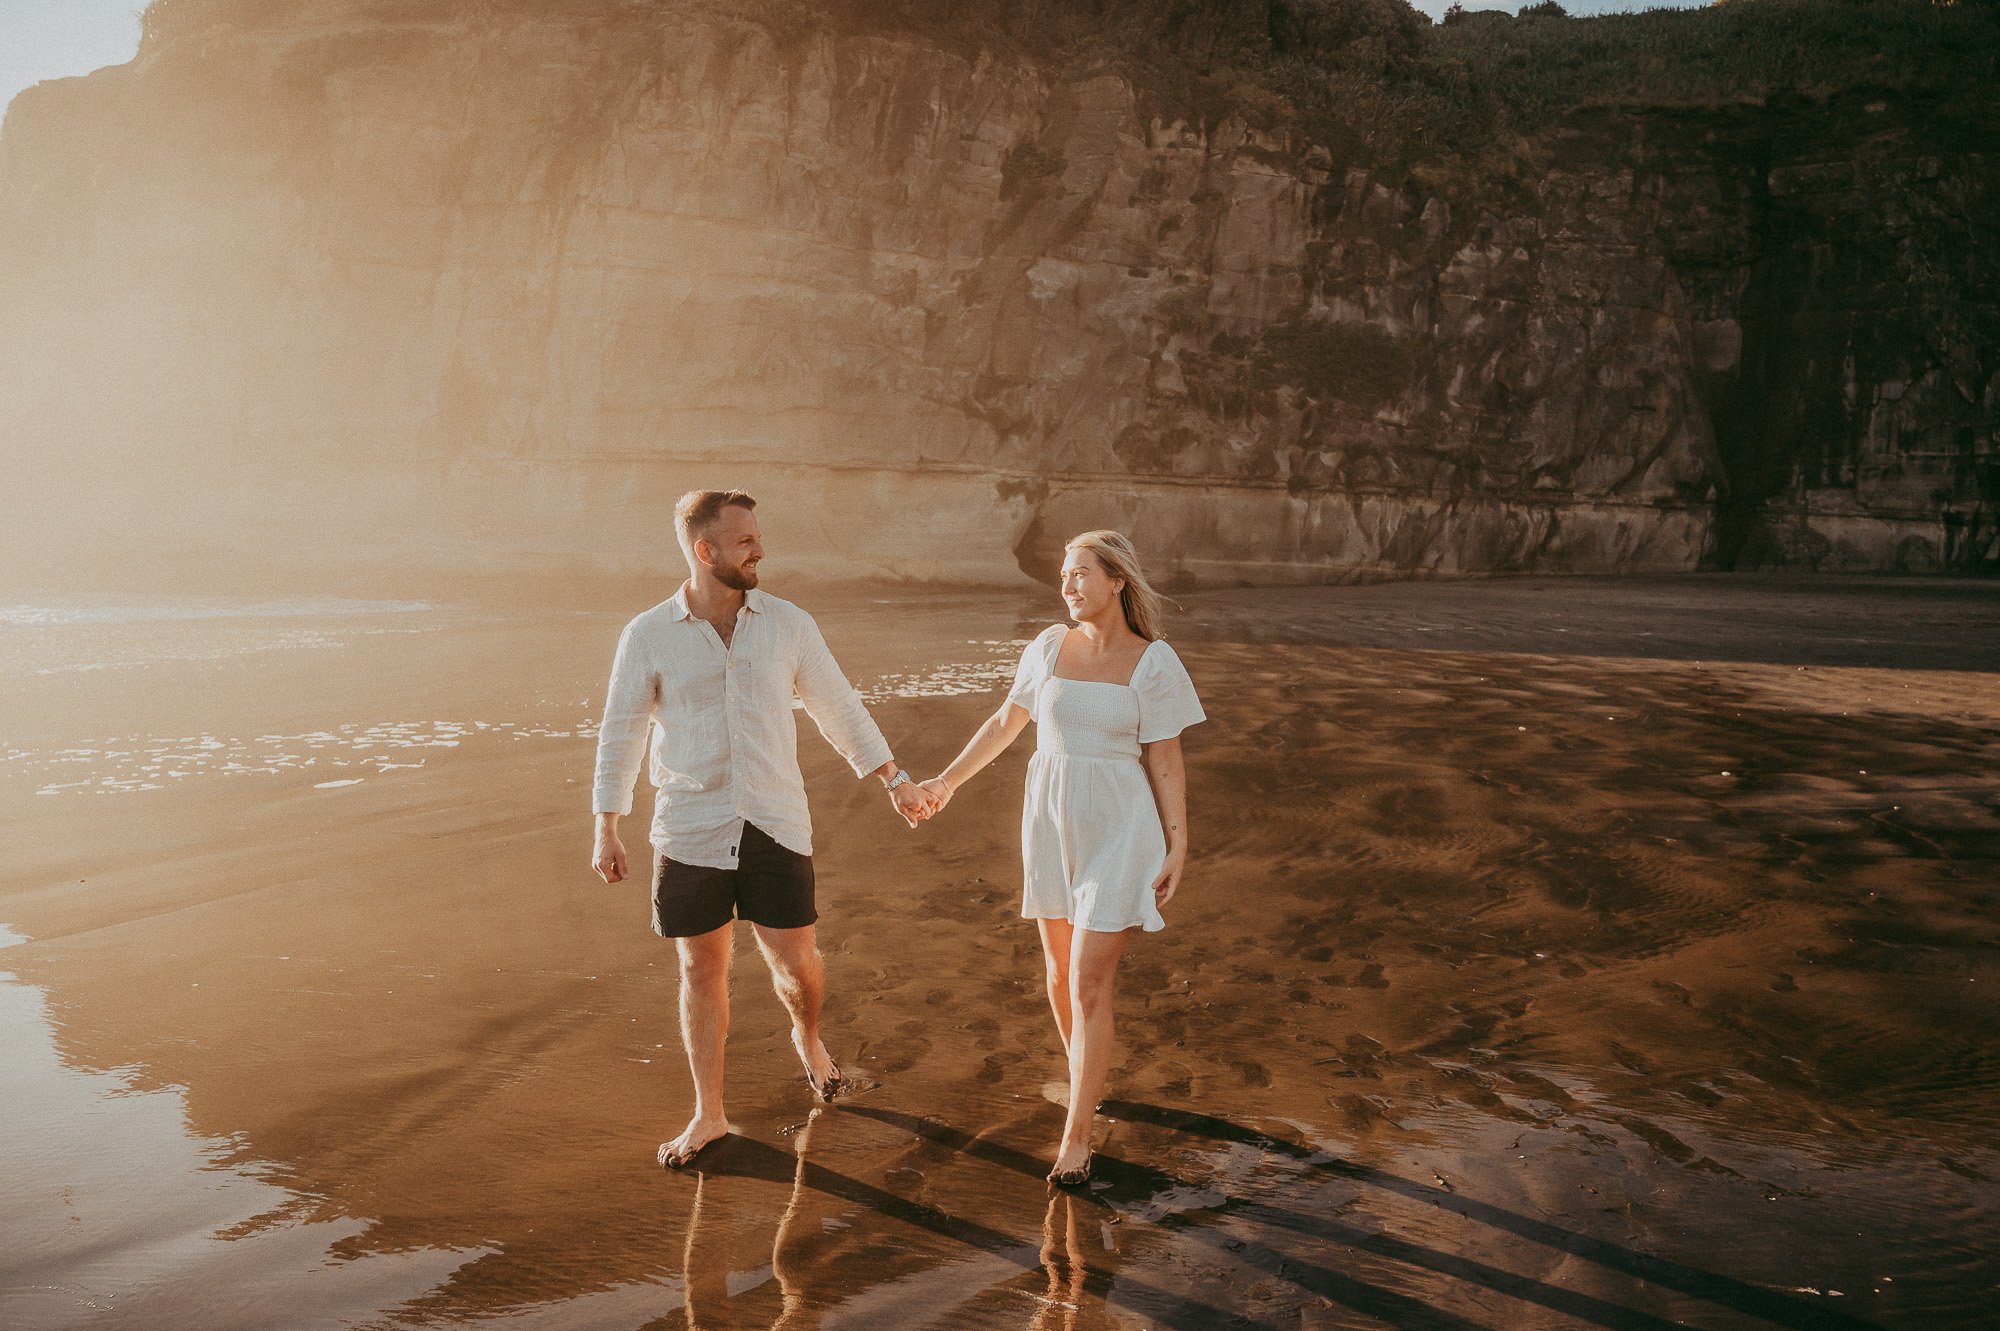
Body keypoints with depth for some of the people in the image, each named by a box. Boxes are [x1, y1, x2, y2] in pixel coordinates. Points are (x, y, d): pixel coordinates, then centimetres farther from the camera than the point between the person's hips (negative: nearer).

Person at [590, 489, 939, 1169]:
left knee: (795, 963, 2)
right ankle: (709, 1115, 25)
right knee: (702, 970, 9)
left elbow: (839, 709, 8)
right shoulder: (647, 636, -5)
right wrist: (606, 829, 3)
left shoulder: (788, 624, -1)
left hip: (776, 829, 1)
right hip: (690, 835, 0)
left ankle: (807, 1033, 38)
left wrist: (896, 780, 11)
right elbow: (620, 733, 3)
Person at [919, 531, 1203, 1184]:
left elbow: (1166, 761, -4)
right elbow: (1006, 722, 13)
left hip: (1119, 833, -4)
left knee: (1090, 986, -7)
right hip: (1050, 822, 4)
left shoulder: (1154, 662, -8)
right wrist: (947, 781, 18)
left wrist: (1178, 845, -7)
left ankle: (1075, 1136, 3)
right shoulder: (1051, 647, 1)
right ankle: (1087, 1081, 40)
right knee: (1060, 969, 15)